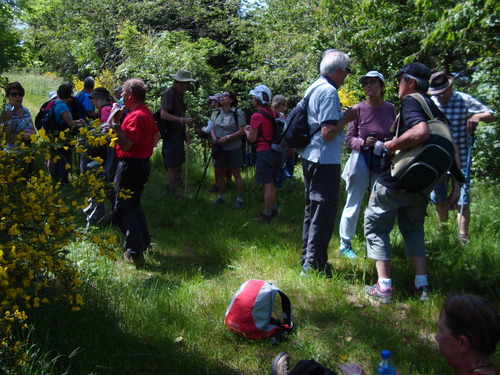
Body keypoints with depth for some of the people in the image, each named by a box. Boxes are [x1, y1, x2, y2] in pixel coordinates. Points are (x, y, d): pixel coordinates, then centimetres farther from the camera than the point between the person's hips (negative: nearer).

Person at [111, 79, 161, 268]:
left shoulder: (136, 116, -21)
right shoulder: (146, 112, 12)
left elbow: (125, 144, -28)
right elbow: (157, 135, 25)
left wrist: (115, 122, -28)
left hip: (130, 166, -10)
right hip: (142, 163, 10)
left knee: (123, 209, -4)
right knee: (134, 204, 23)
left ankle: (134, 252, -5)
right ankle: (144, 240, 32)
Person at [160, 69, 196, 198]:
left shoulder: (180, 94, 16)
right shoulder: (169, 93, -13)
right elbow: (164, 114, -23)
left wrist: (185, 131, 15)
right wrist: (183, 120, -28)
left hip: (178, 135, 9)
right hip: (170, 135, -9)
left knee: (178, 166, 12)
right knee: (173, 167, -5)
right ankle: (172, 195, 2)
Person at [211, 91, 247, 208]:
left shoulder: (238, 113, -8)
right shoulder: (218, 113, 11)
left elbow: (242, 131, -14)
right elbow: (213, 129, 14)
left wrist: (227, 137, -22)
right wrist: (214, 137, -7)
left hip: (233, 148, -6)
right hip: (219, 148, 6)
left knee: (236, 173, -1)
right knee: (220, 173, 11)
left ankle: (239, 199, 5)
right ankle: (221, 196, 25)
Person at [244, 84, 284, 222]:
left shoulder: (257, 116, -14)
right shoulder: (273, 113, 9)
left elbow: (252, 138, -11)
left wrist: (246, 130, 9)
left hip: (265, 152, -8)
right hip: (277, 151, 8)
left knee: (268, 185, -3)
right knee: (271, 182, 20)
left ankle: (267, 215, 2)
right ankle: (273, 209, 28)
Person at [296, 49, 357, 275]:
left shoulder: (314, 88, 12)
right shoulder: (329, 92, -18)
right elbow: (328, 132, -24)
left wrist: (342, 116, 17)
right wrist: (346, 118, -10)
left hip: (310, 157, 10)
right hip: (325, 160, -10)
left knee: (313, 210, 18)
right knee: (323, 213, -3)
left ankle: (308, 260, 28)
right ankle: (314, 265, 3)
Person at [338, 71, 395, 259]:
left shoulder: (390, 108, 2)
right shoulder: (359, 108, -8)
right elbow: (349, 138, -5)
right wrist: (363, 142, -22)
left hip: (384, 162, 4)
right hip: (361, 160, -4)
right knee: (353, 205, 2)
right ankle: (344, 244, 17)